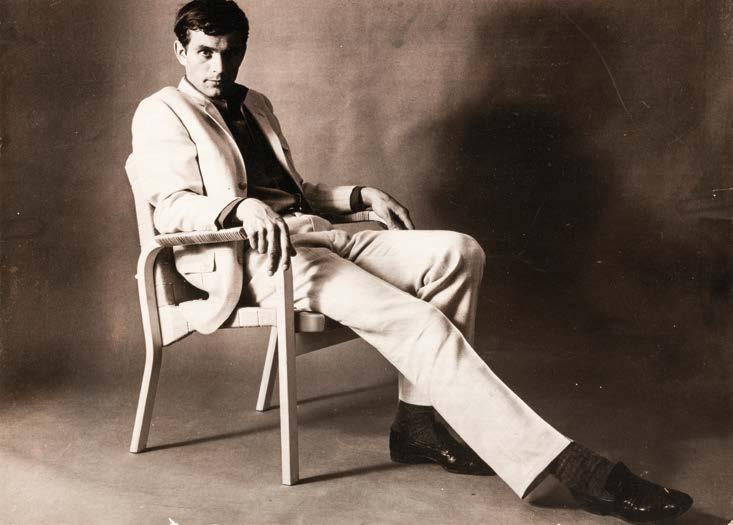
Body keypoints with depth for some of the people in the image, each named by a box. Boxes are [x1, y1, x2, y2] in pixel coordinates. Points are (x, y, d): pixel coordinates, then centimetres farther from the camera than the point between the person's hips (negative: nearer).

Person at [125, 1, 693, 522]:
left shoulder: (255, 105, 28)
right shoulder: (162, 113, 7)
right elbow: (172, 207, -8)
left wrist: (359, 194, 15)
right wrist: (241, 206, -27)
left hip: (311, 232, 8)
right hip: (252, 255, -8)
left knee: (456, 252, -15)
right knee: (414, 320, -28)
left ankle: (416, 421, -15)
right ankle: (566, 463, -32)